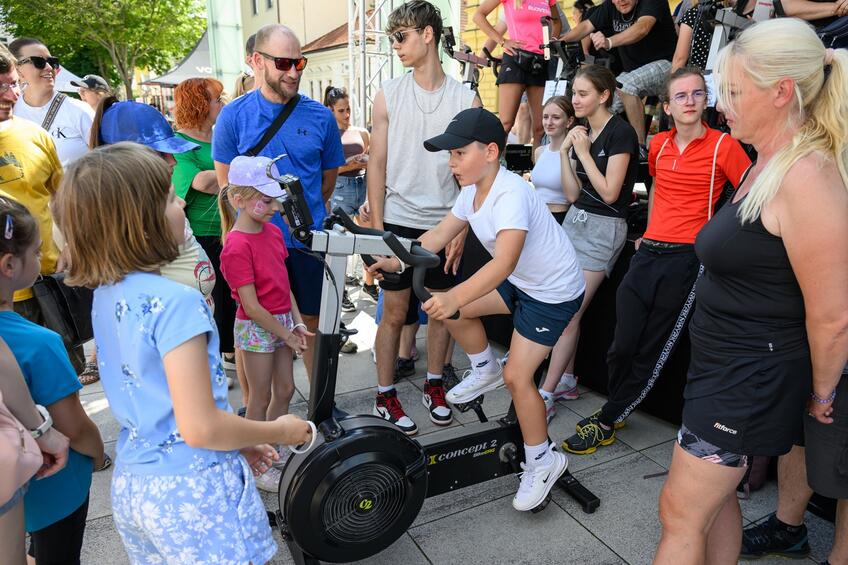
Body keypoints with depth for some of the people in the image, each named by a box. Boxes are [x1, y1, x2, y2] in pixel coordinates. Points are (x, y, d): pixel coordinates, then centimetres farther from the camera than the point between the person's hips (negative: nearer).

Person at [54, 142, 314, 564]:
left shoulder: (105, 295, 3)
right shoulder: (175, 302, -24)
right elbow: (200, 428, -24)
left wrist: (237, 442, 12)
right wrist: (278, 431, -8)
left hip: (131, 483, 8)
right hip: (193, 489, -8)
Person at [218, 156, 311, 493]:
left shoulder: (273, 231, 3)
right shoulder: (237, 246, -22)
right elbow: (252, 306, -21)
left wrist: (297, 322, 3)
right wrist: (286, 335, -13)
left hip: (282, 322, 7)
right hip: (256, 328, -7)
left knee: (285, 389, 17)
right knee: (261, 398, 7)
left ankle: (275, 450, 36)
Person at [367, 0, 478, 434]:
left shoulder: (465, 99, 1)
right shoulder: (389, 95, 2)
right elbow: (377, 164, 2)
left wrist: (462, 227, -5)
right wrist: (377, 227, -3)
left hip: (444, 224, 1)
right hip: (399, 222, -1)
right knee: (394, 313, 3)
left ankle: (433, 384, 29)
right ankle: (385, 396, 17)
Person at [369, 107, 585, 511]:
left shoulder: (511, 195, -32)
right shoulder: (474, 190, -3)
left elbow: (504, 262, -46)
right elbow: (439, 235, 1)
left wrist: (454, 298, -59)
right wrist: (396, 262, -11)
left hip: (555, 293, -9)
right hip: (520, 281, 9)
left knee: (517, 376, -10)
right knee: (453, 310, 4)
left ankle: (543, 461, 11)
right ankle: (485, 371, 28)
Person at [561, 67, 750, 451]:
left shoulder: (723, 146, -5)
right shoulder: (659, 144, 11)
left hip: (687, 259, -5)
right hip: (648, 253, 5)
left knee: (652, 353, 3)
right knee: (622, 346, 5)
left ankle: (605, 423, 16)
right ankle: (615, 413, 27)